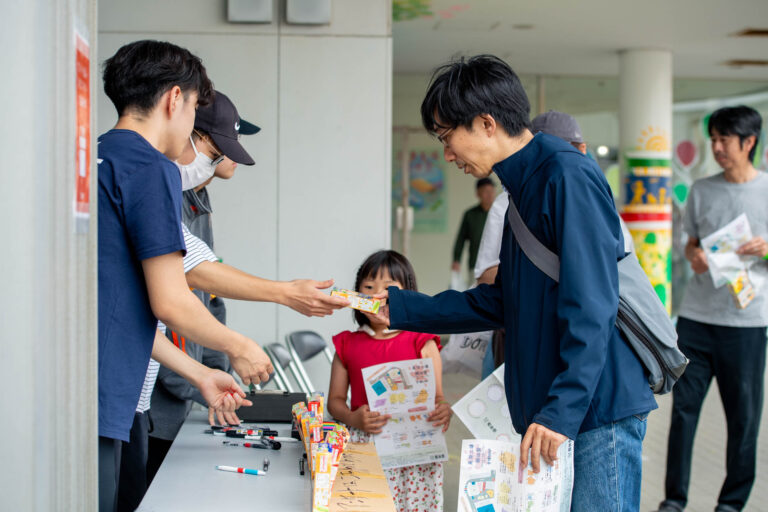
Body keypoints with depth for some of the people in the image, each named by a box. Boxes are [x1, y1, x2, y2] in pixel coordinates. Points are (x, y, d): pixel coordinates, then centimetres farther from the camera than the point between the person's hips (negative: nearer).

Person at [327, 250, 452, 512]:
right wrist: (353, 418, -9)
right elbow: (335, 399, 12)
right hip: (362, 442, 1)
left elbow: (436, 395, 4)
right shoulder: (347, 345, 13)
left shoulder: (421, 343, 7)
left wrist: (443, 411, -19)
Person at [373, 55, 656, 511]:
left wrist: (562, 411, -24)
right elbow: (503, 302, 21)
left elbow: (591, 306, -20)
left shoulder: (568, 175, -13)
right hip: (552, 407, 10)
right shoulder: (524, 186, 17)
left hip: (597, 409, -9)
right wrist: (402, 309, 20)